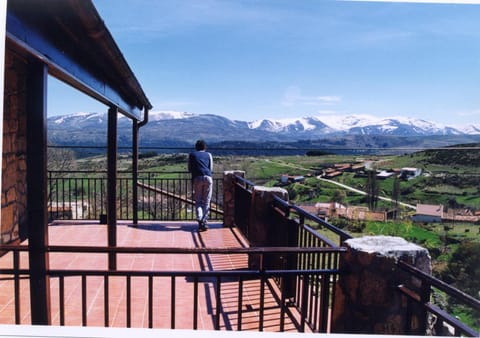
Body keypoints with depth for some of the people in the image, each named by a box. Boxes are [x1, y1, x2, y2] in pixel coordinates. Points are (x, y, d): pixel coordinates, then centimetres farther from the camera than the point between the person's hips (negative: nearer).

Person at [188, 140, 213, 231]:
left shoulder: (192, 155, 19)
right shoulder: (208, 154, 20)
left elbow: (189, 169, 21)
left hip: (197, 178, 0)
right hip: (207, 177, 0)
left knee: (198, 201, 7)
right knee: (206, 201, 6)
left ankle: (200, 220, -13)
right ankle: (204, 222, -1)